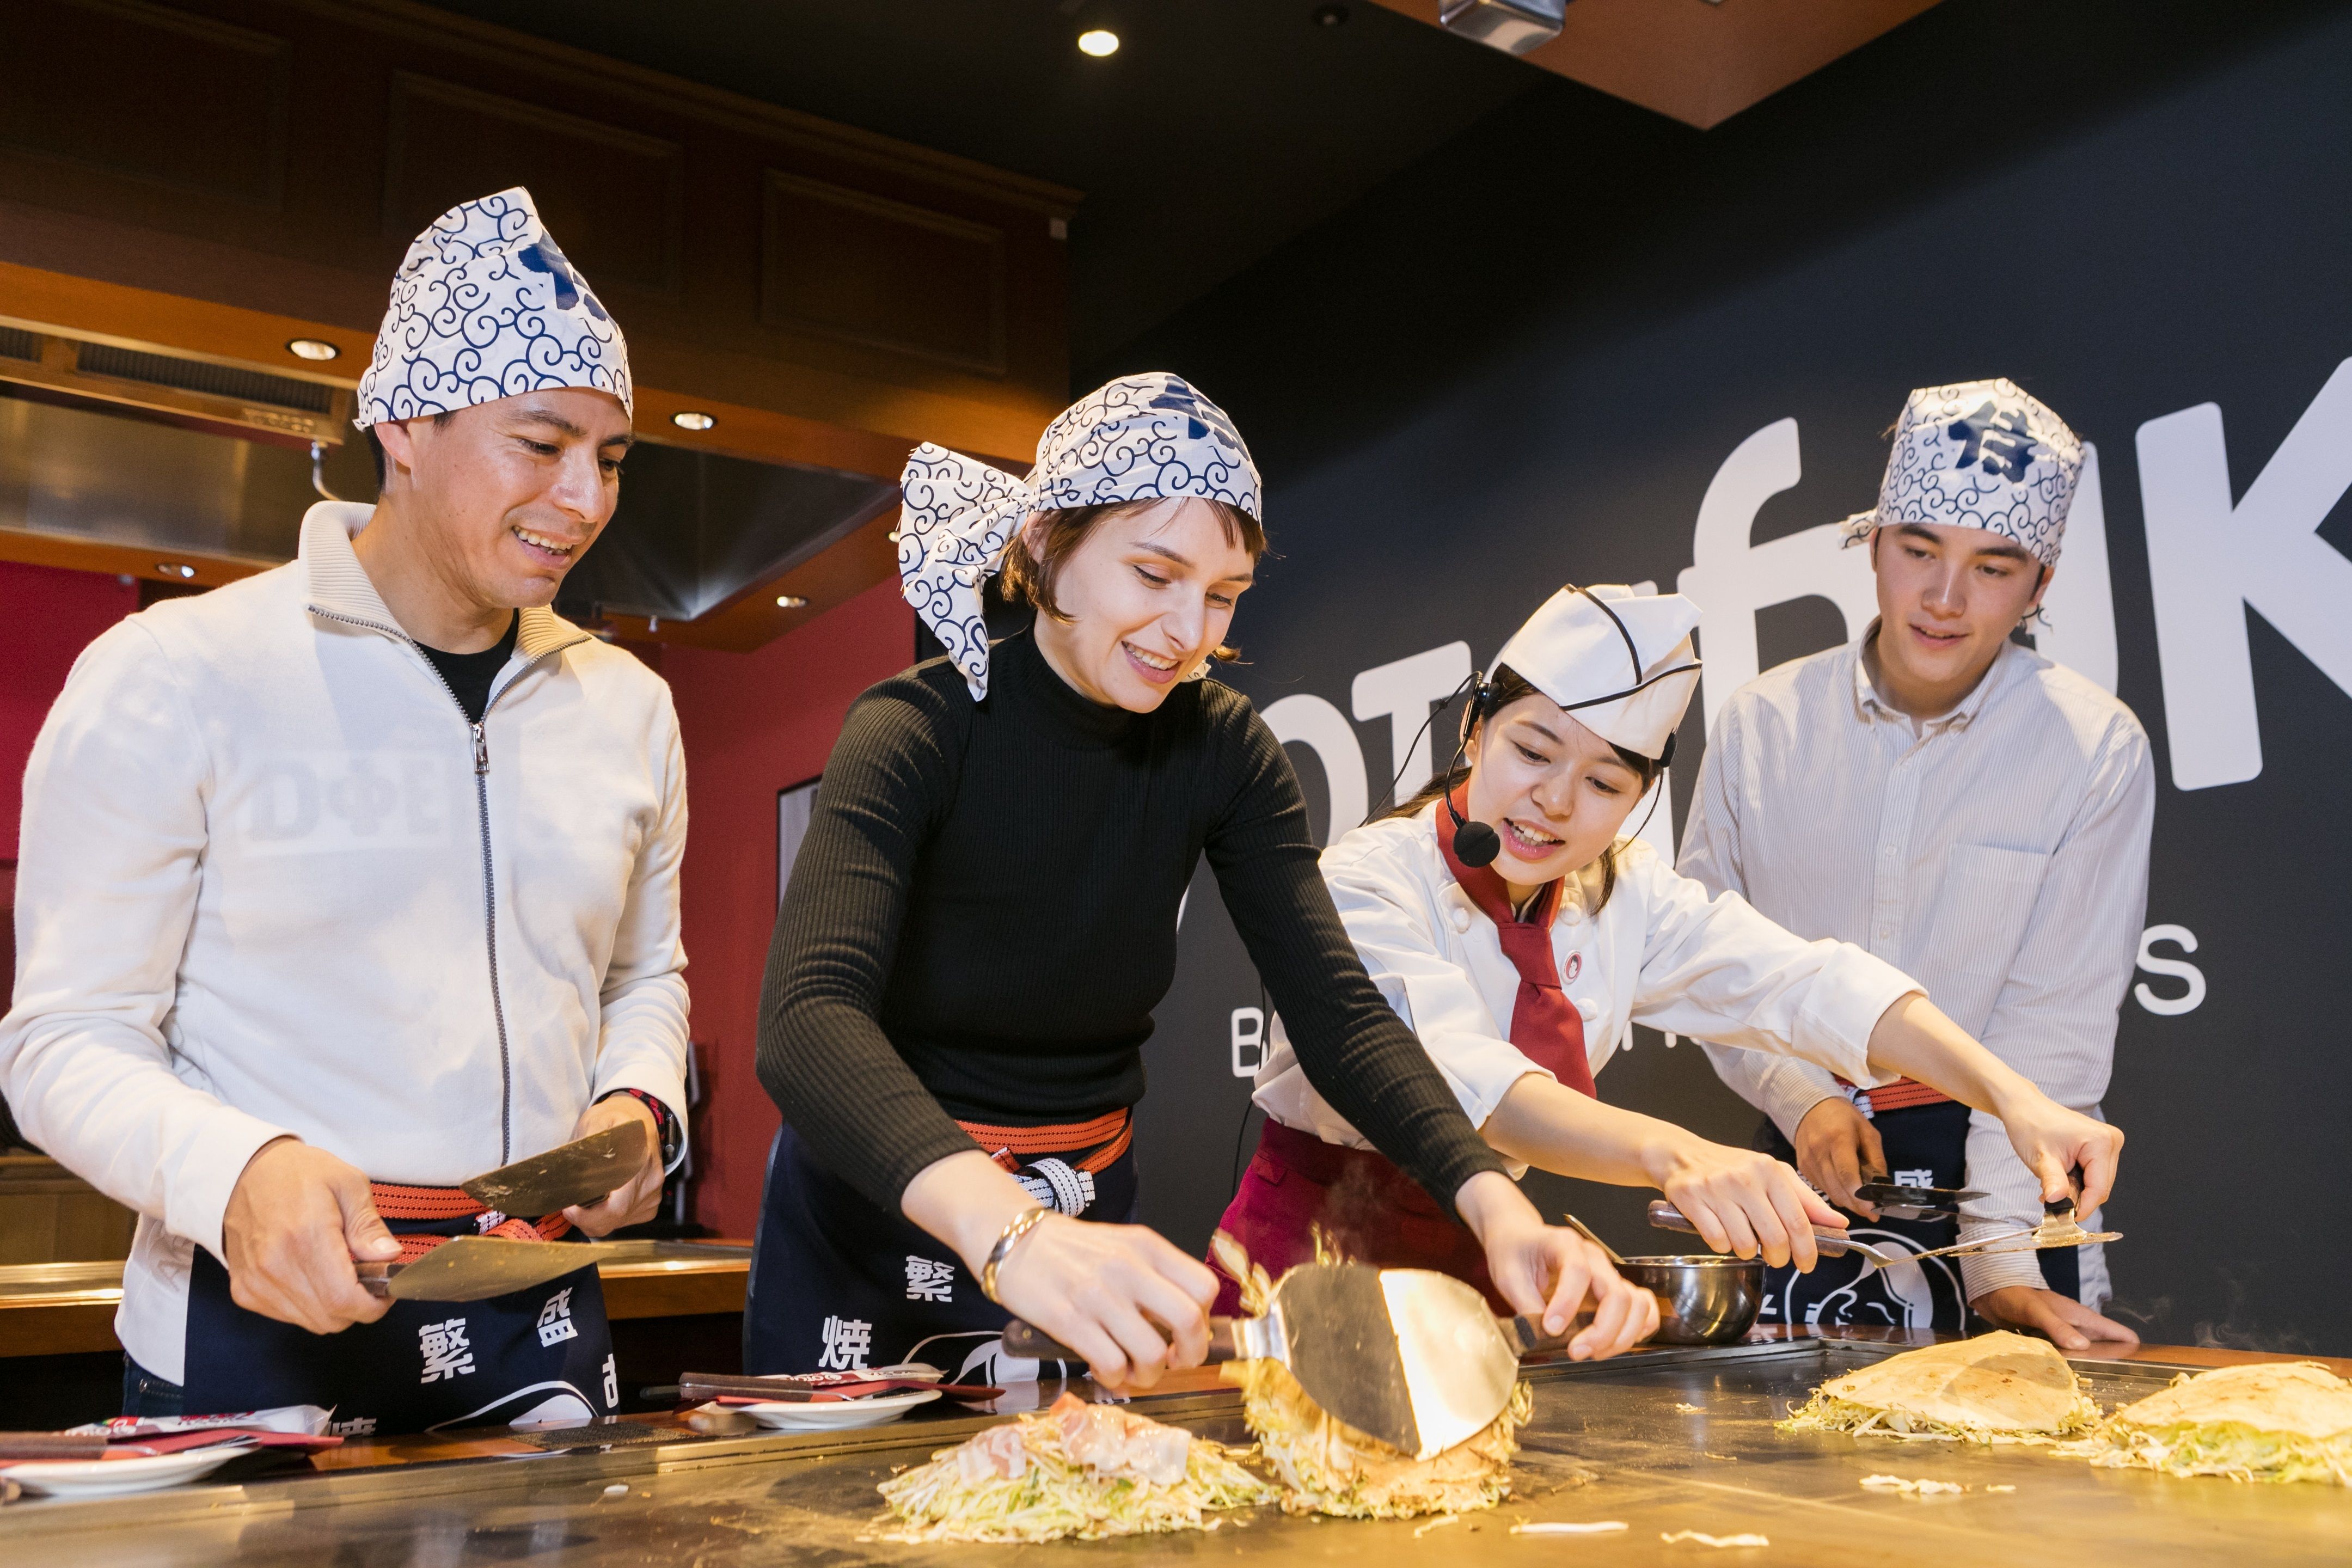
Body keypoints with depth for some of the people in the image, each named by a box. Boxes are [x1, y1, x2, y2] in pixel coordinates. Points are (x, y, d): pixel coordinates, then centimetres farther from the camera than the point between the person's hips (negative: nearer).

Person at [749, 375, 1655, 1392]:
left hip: (1088, 1223, 3)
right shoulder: (916, 733, -21)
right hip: (881, 1220, -3)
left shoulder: (1222, 752, -8)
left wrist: (1498, 1206, -32)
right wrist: (1011, 1232, -54)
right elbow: (808, 1025, -36)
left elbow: (1338, 1014, -15)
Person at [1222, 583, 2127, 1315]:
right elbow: (1454, 1076, -35)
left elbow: (1805, 985, -7)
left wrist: (2015, 1099, -22)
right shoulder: (1371, 881, -18)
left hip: (1472, 1264, 5)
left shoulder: (1626, 896, 0)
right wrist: (1674, 1155, -50)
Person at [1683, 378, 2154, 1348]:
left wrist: (2001, 1257, -17)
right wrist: (1803, 1096, -13)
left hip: (2000, 1155, -1)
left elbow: (2058, 1025, -11)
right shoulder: (1760, 725, -4)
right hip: (1807, 1159, 2)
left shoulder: (2097, 750, -9)